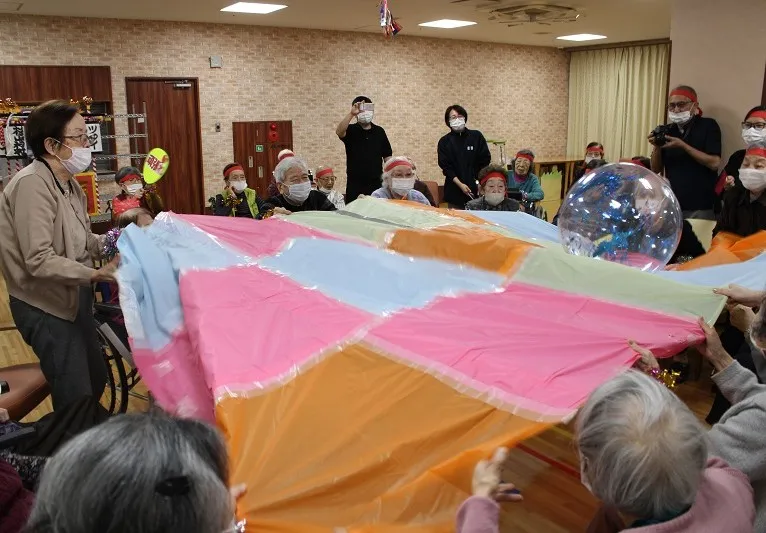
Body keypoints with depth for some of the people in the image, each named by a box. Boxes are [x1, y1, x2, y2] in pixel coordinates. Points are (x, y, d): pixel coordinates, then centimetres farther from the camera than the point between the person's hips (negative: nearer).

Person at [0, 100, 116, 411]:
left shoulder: (67, 182, 8)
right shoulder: (33, 184, -22)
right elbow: (39, 261, -27)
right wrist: (95, 274, -32)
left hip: (73, 296, 9)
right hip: (47, 306, -9)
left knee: (96, 380, 19)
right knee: (75, 399, -2)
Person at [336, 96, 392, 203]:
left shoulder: (379, 131, 9)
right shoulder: (351, 130, 2)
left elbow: (387, 156, 11)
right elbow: (339, 131, -21)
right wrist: (351, 113, -31)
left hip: (376, 183, 2)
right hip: (355, 184, -2)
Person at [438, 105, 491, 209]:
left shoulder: (476, 136, 6)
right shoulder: (444, 142, 5)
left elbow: (485, 160, 5)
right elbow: (445, 167, -2)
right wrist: (460, 184, -13)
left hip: (476, 189, 0)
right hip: (455, 191, 0)